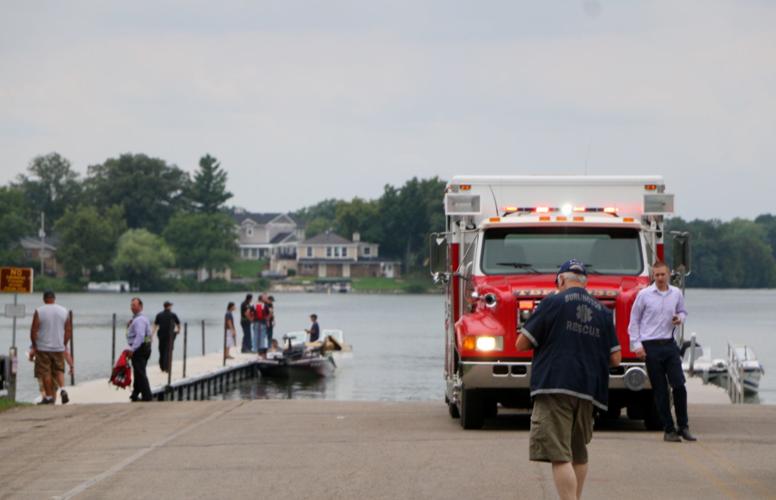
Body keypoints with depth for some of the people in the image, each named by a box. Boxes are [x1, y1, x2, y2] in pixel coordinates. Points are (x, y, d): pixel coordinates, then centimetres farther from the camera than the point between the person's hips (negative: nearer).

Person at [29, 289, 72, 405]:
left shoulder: (39, 312, -8)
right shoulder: (64, 311, 4)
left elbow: (33, 331, -9)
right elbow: (69, 331, 6)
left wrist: (34, 346, 1)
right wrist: (64, 344, 16)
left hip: (43, 348, -3)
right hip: (59, 348, 3)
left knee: (45, 373, 3)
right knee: (59, 370, 14)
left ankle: (49, 397, 4)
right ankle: (62, 389, -7)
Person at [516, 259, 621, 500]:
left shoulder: (553, 303, -2)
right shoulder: (602, 312, 13)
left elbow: (521, 344, -3)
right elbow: (615, 358, 12)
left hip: (554, 387, -6)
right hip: (587, 390, 6)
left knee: (559, 455, -11)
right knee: (578, 452, 22)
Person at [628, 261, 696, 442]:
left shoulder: (676, 294, 7)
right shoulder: (644, 295, -2)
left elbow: (682, 311, 23)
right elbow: (634, 320, 3)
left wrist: (680, 319, -1)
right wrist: (636, 344, -3)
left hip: (670, 344, 2)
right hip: (651, 346, -2)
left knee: (679, 385, -6)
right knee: (660, 390, 1)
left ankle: (683, 426, 6)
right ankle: (668, 429, 7)